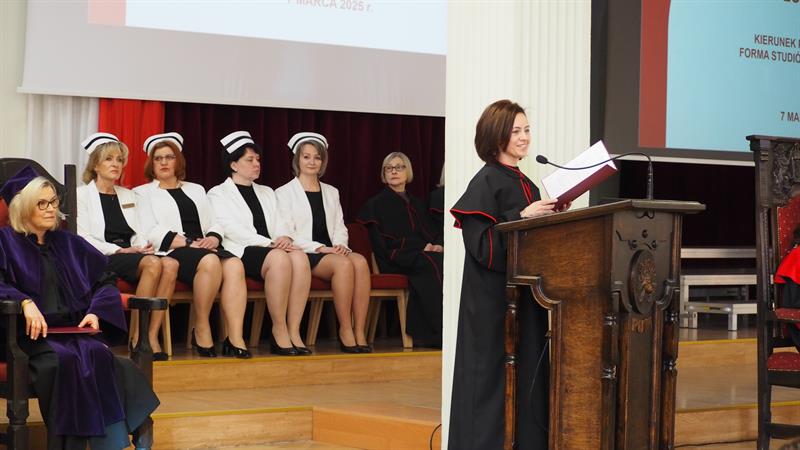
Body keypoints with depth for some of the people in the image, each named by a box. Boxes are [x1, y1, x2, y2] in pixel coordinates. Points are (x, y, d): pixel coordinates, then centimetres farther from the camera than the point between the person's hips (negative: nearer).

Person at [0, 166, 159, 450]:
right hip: (31, 334, -3)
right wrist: (25, 302, -23)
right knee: (63, 359, -36)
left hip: (74, 331, 3)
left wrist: (95, 312, 0)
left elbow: (104, 281, 20)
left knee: (97, 355, -32)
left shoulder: (69, 244, 21)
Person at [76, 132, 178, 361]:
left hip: (130, 254, 6)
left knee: (170, 264, -28)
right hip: (101, 258, -6)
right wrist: (119, 250, -14)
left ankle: (152, 336, -31)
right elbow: (83, 239, -4)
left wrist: (143, 246, -3)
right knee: (152, 263, -34)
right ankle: (137, 338, -28)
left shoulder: (128, 196, 26)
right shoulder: (82, 194, 7)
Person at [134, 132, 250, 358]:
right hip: (171, 252, -4)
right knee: (210, 262, -37)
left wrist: (213, 238, -5)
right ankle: (201, 330, -22)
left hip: (204, 248, 4)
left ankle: (235, 340, -39)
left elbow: (215, 225, 21)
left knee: (234, 264, -30)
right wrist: (190, 243, -13)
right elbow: (150, 232, -1)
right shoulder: (143, 193, 15)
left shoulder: (196, 190, 30)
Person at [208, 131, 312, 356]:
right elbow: (231, 229, -5)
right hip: (241, 253, -5)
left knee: (299, 257, -30)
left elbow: (280, 224, 18)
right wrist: (269, 243, -16)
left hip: (272, 249, 5)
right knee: (279, 258, -36)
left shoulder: (267, 193, 29)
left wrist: (285, 238, -8)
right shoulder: (218, 194, 10)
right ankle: (279, 331, -30)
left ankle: (294, 331, -32)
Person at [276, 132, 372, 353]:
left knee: (360, 261, -31)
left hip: (331, 251, 4)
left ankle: (360, 332, -35)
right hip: (304, 255, -4)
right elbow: (287, 234, -3)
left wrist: (340, 245, -5)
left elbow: (340, 227, 19)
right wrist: (320, 248, -14)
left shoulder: (331, 192, 24)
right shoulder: (285, 193, 7)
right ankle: (345, 332, -29)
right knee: (344, 264, -34)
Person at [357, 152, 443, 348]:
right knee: (434, 264, -35)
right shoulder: (377, 204, 11)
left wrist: (438, 245, -6)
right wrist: (423, 247, -11)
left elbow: (434, 233, 20)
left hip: (425, 254, 5)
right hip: (396, 262, -5)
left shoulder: (418, 204, 28)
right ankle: (437, 333, -39)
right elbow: (385, 243, -1)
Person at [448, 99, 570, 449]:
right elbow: (482, 244, -17)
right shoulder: (485, 182, -9)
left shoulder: (526, 184, 15)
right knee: (495, 374, -6)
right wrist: (522, 218, -21)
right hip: (493, 296, -8)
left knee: (527, 375, 7)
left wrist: (552, 215, 3)